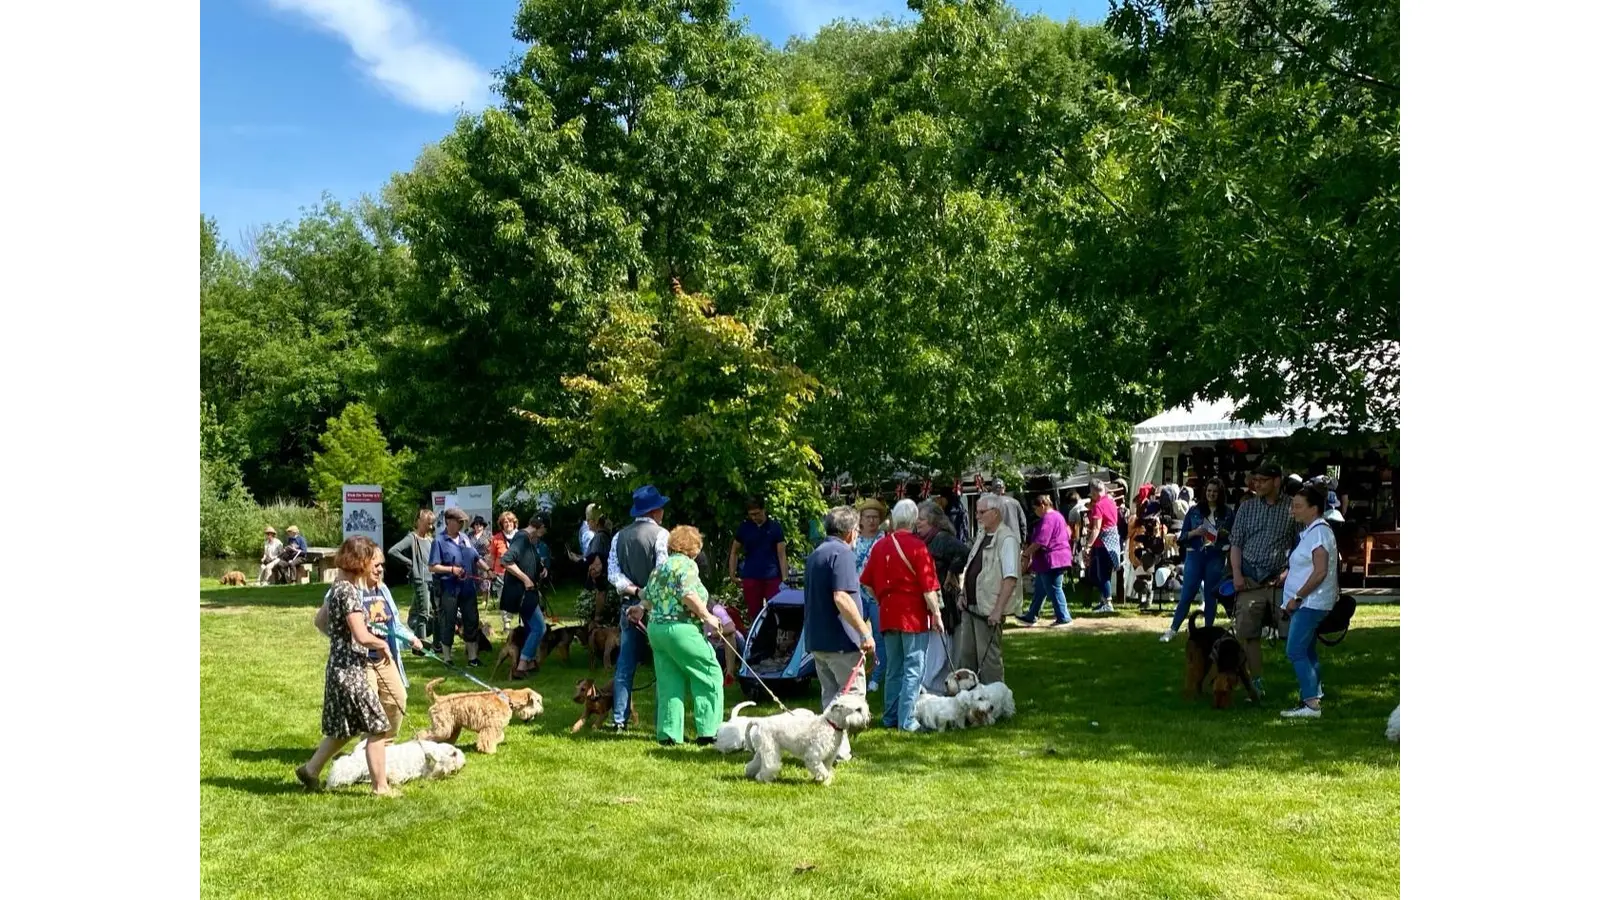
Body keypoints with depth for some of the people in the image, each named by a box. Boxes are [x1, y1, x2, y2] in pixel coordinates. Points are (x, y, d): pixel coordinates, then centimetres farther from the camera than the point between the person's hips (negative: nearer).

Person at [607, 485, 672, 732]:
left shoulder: (620, 536, 9)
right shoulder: (660, 534, -9)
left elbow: (612, 571, 0)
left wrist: (632, 589, -6)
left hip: (630, 605, 5)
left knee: (625, 664, 9)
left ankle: (619, 718, 11)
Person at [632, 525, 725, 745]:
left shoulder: (659, 568, 18)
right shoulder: (686, 564, -6)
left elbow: (649, 597, 18)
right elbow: (688, 594, -18)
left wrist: (640, 608, 36)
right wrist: (706, 616, -11)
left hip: (656, 629, 8)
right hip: (681, 629, -8)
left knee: (669, 682, 10)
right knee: (710, 675, 2)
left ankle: (667, 733, 8)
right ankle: (708, 731, 0)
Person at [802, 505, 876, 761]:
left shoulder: (816, 554, 17)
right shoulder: (842, 553, -13)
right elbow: (841, 598, -24)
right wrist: (865, 633, -21)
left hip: (816, 639, 9)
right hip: (840, 640, -9)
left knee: (831, 696, 14)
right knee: (852, 694, -2)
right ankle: (837, 749, -12)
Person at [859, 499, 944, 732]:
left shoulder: (879, 546, 4)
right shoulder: (917, 547, -13)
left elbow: (867, 582, 10)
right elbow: (928, 586, -13)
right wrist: (936, 613, -5)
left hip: (887, 615, 6)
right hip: (914, 616, -6)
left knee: (893, 669, 15)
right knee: (913, 669, -1)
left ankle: (890, 717, 20)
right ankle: (907, 720, -3)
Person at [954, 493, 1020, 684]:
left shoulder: (1007, 539, -16)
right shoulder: (982, 534, 12)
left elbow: (1011, 579, -23)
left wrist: (998, 610, -25)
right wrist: (963, 594, 15)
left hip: (988, 611, -9)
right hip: (970, 607, 9)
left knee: (988, 658, -1)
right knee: (965, 656, 15)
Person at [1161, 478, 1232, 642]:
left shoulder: (1227, 513, 5)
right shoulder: (1194, 510, 4)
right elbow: (1182, 535, 5)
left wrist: (1225, 534, -12)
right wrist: (1195, 532, -14)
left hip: (1216, 558, 1)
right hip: (1195, 555, -1)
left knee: (1211, 595, 7)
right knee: (1187, 593, -2)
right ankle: (1173, 629, 4)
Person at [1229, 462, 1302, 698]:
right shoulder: (1247, 507, 7)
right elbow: (1235, 543, 8)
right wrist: (1236, 573, -3)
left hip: (1279, 580, -2)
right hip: (1250, 580, 2)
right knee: (1250, 634, 3)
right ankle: (1256, 683, 12)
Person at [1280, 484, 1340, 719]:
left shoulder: (1319, 532, -17)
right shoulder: (1309, 531, 15)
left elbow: (1320, 572, -23)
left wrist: (1297, 597, -19)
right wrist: (1284, 576, 14)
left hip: (1311, 602, -11)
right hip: (1306, 603, 11)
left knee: (1295, 651, -12)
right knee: (1307, 652, 15)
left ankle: (1311, 704, -12)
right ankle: (1314, 698, 22)